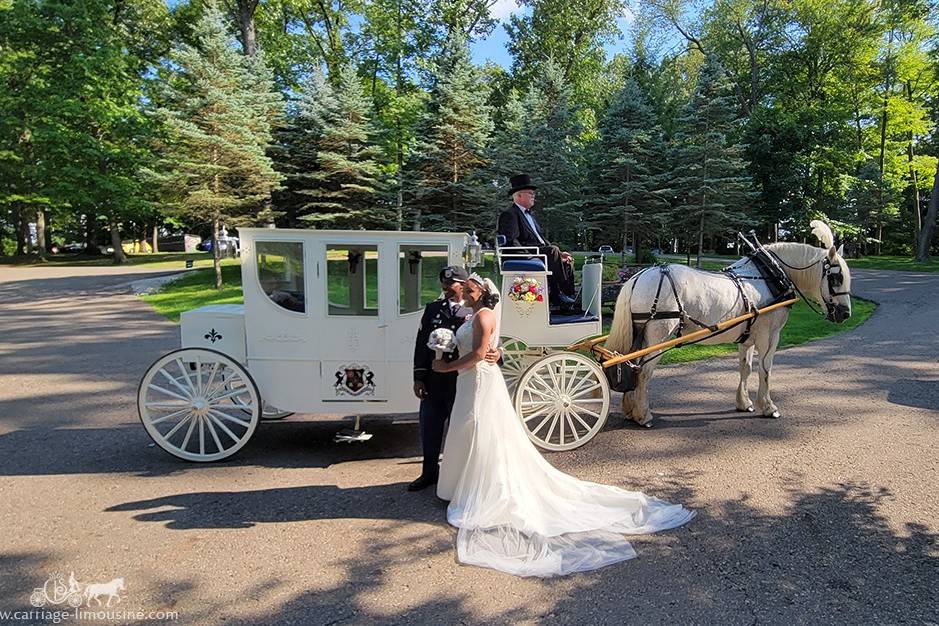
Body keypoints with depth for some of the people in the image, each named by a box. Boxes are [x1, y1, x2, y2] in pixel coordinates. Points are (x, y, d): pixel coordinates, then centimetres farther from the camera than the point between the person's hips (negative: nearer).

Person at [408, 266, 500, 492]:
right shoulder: (432, 308, 7)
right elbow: (421, 343, 6)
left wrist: (497, 354, -26)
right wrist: (418, 377, 1)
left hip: (463, 381, -3)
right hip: (434, 381, 3)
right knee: (429, 428, 12)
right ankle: (429, 473, 31)